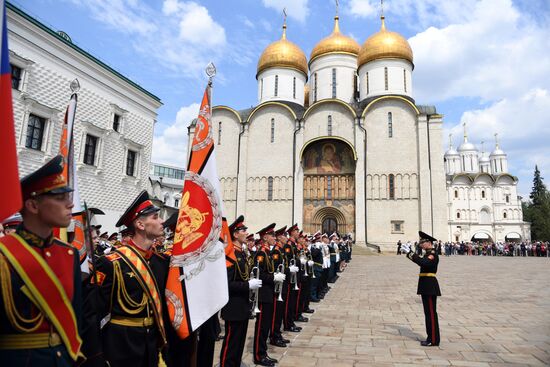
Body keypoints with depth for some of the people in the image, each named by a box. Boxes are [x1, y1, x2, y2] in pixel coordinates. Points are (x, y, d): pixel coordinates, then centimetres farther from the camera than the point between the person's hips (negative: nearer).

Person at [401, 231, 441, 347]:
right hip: (427, 287, 10)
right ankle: (431, 338, 23)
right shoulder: (429, 253, 14)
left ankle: (434, 340, 7)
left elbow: (423, 263, -33)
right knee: (428, 313, 15)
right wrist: (410, 252, 15)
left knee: (431, 313, -2)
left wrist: (410, 253, -32)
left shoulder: (433, 254, -16)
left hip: (430, 287, -10)